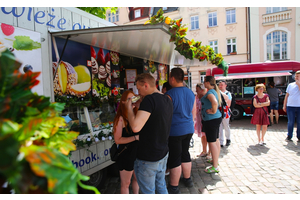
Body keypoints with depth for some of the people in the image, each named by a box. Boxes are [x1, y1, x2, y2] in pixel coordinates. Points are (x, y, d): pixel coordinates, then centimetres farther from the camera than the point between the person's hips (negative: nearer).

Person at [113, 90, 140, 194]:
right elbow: (118, 140, -20)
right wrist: (135, 137, -26)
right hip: (126, 155, -7)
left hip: (137, 153, 7)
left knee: (137, 178, 24)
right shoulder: (120, 118, -17)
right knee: (125, 184, 12)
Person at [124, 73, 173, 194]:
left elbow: (135, 127, -31)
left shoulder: (149, 99, -22)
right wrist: (140, 106, 14)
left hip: (147, 158, -8)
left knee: (148, 192, 11)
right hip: (163, 153, 9)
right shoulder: (167, 100, 6)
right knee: (161, 186, 25)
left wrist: (129, 107, -15)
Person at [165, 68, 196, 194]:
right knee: (185, 154, 21)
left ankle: (173, 187, 17)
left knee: (174, 159, 3)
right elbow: (193, 113, 14)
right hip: (189, 129, 7)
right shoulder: (191, 93, 5)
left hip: (174, 131, -7)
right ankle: (187, 180, 36)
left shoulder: (169, 95, -17)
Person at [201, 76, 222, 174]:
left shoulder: (210, 92, -19)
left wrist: (213, 111, -22)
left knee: (212, 142, -6)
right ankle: (215, 160, 33)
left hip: (211, 120, -11)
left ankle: (215, 167, 0)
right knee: (216, 140, 18)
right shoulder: (215, 91, 13)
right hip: (216, 118, 11)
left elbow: (215, 102, -37)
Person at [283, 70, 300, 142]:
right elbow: (287, 96, 12)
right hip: (290, 106, 1)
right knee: (290, 122, 4)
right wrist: (284, 105, 9)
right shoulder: (290, 85, 10)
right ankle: (289, 136, 13)